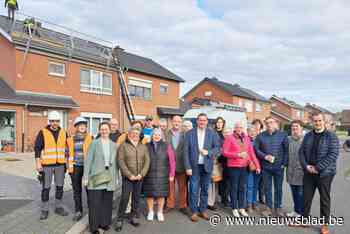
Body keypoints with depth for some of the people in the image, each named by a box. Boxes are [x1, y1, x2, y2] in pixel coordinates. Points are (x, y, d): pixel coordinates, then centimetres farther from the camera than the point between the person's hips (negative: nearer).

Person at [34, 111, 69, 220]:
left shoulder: (63, 133, 6)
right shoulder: (43, 132, -4)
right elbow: (37, 148, -5)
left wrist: (67, 162, 10)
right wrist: (38, 163, -10)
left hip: (60, 165, 3)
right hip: (47, 165, -3)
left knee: (60, 186, 11)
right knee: (46, 188, 4)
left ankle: (59, 207, 25)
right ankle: (44, 210, 17)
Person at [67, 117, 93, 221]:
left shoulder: (90, 138, -1)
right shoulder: (71, 139, 8)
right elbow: (69, 153, 13)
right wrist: (69, 166, 9)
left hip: (86, 166, -3)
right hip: (75, 166, 3)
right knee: (76, 189, 10)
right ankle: (78, 211, 21)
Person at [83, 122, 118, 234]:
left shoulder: (114, 145, 9)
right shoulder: (94, 143, -1)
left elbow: (115, 162, 12)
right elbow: (88, 160, -3)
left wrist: (116, 177, 9)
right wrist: (86, 177, -7)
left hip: (109, 178, 3)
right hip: (96, 177, -3)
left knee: (107, 202, 9)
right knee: (95, 202, 2)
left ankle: (105, 222, 27)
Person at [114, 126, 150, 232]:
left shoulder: (143, 147, 8)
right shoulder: (123, 146, -1)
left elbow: (147, 161, 3)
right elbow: (121, 161, -8)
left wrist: (141, 174, -9)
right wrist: (129, 175, -13)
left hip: (139, 177, 3)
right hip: (127, 177, -3)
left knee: (136, 198, 10)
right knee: (124, 198, -5)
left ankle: (133, 217, 25)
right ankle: (119, 220, 10)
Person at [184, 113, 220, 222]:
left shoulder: (212, 133, 2)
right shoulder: (189, 133, -2)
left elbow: (217, 147, 3)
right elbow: (186, 151, -3)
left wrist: (208, 152, -16)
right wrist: (188, 167, -9)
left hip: (206, 166, 2)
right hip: (194, 166, -1)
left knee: (204, 189, 12)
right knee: (194, 190, 3)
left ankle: (203, 210, 27)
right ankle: (194, 212, 18)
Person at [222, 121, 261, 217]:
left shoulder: (247, 138, 7)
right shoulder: (230, 138, -5)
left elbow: (252, 153, 6)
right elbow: (224, 152, -10)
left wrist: (257, 165, 1)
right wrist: (238, 155, -16)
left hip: (244, 166, 4)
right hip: (233, 166, -4)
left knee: (242, 188, 11)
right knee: (234, 188, 4)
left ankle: (241, 208, 23)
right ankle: (235, 208, 16)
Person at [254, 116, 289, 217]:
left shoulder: (283, 135, 0)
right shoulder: (260, 136, 1)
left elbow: (286, 150, 0)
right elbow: (256, 149, 2)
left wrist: (284, 163, -6)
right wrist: (264, 156, -12)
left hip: (279, 167, 0)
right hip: (266, 167, 1)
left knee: (278, 188, 10)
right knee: (267, 188, 9)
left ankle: (278, 208, 25)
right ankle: (268, 207, 22)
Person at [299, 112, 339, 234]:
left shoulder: (331, 136, -7)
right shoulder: (308, 136, 7)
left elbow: (333, 154, -15)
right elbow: (301, 152, 6)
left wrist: (317, 167, -18)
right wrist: (306, 166, -9)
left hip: (325, 173, -4)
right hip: (309, 173, 4)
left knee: (324, 199, 9)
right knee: (306, 197, 12)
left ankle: (325, 224, 26)